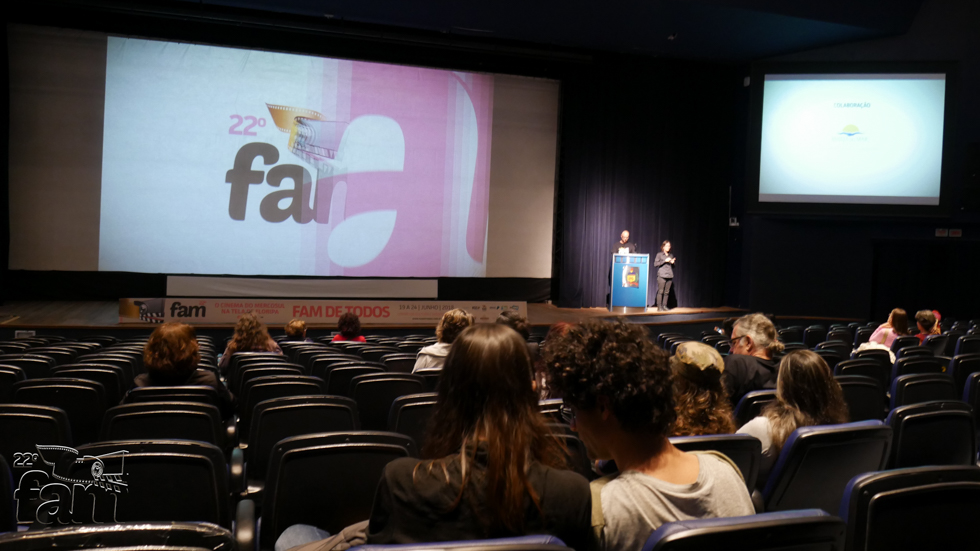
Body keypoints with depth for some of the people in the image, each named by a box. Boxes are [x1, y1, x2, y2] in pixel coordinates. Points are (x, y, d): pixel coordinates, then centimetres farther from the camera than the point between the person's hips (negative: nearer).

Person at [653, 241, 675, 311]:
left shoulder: (671, 255, 18)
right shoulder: (659, 254, 4)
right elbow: (655, 264, -5)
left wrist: (672, 263, 4)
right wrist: (665, 261, -10)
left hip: (669, 276, 5)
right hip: (662, 275, -5)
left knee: (667, 292, 0)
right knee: (660, 291, -8)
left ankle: (664, 306, 6)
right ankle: (659, 306, -5)